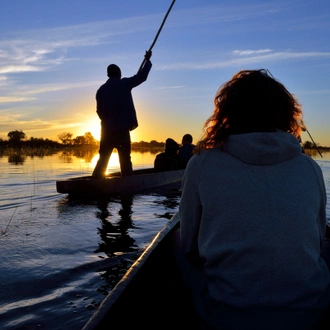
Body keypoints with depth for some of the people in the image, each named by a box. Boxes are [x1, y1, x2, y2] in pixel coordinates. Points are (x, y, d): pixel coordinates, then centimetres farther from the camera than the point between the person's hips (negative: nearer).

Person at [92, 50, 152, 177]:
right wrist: (147, 60, 21)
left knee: (103, 158, 8)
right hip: (122, 128, -3)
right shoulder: (124, 84, -1)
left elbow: (99, 111, 10)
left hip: (107, 129, 3)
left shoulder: (101, 89, 8)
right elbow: (142, 76, 8)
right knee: (125, 158, 1)